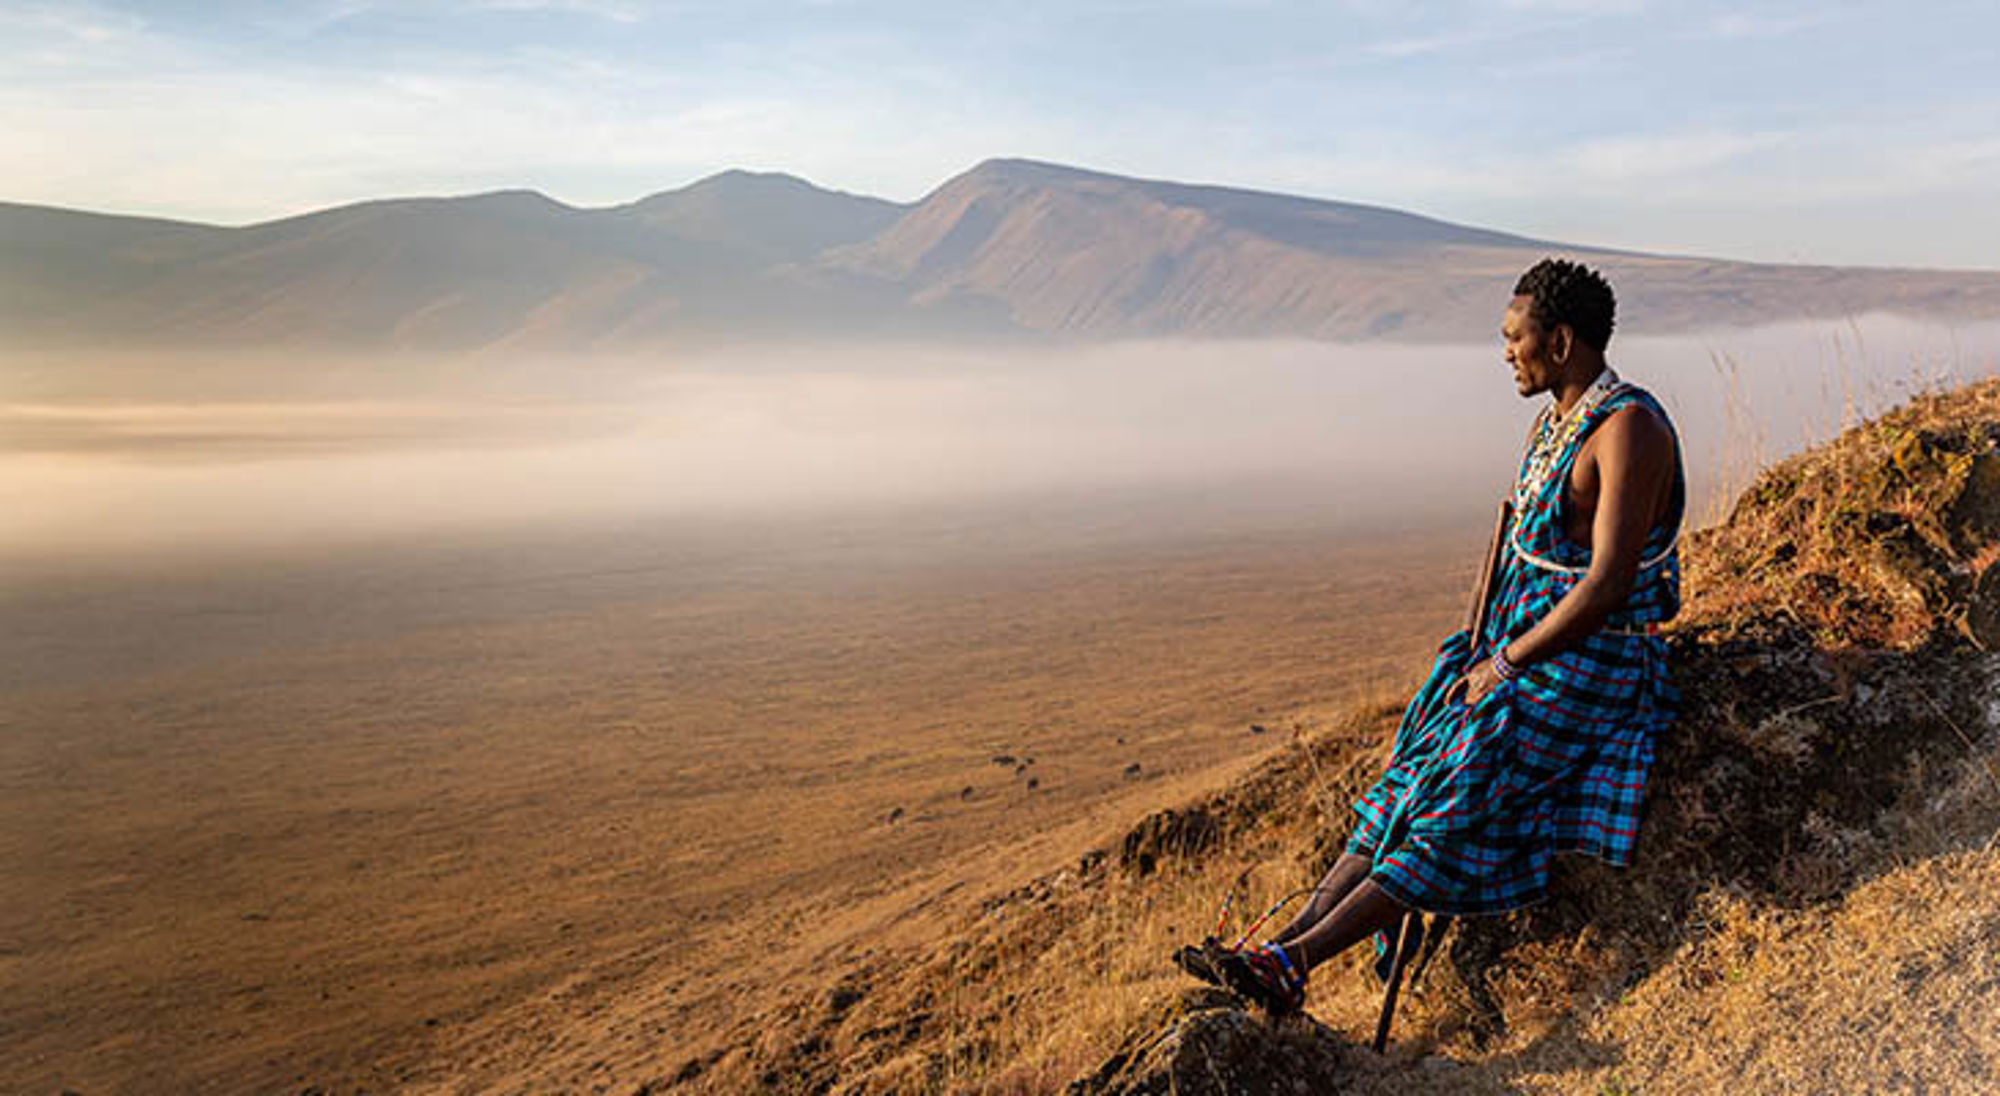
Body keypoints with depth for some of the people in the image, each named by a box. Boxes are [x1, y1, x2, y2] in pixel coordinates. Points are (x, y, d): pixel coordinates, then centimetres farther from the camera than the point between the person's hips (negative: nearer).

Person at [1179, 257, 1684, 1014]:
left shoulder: (1629, 429, -19)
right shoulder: (1554, 419, 12)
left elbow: (1606, 587, -24)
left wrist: (1504, 666, -18)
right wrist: (1484, 646, 6)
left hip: (1590, 665, -9)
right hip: (1523, 641, 9)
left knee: (1456, 809, -16)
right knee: (1408, 788, -2)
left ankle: (1292, 964, -21)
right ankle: (1294, 934, -5)